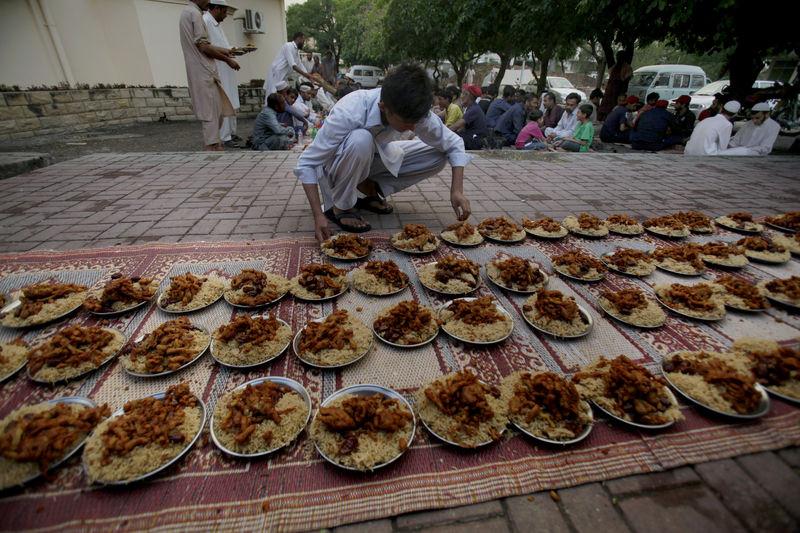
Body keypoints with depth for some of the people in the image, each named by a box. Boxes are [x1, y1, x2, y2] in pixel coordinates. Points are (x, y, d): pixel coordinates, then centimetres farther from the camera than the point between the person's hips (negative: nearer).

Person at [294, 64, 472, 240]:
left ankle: (371, 187, 0)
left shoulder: (414, 112, -23)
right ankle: (341, 207, -15)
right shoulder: (348, 113, -36)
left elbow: (453, 143, -12)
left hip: (373, 157, 5)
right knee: (361, 139, -39)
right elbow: (306, 164, -30)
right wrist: (318, 216, -38)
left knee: (438, 156, -11)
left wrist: (457, 190, -26)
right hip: (335, 166, -4)